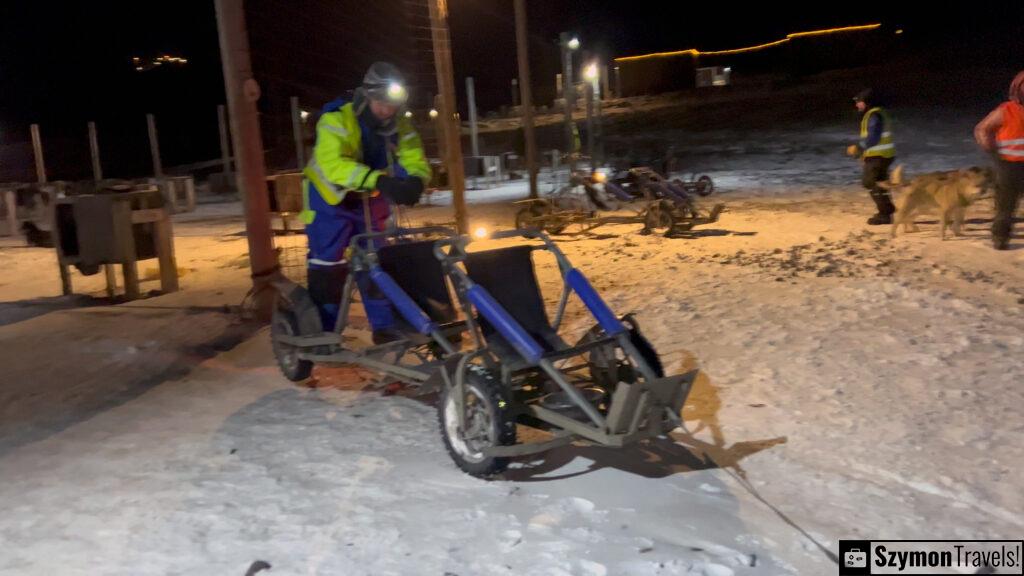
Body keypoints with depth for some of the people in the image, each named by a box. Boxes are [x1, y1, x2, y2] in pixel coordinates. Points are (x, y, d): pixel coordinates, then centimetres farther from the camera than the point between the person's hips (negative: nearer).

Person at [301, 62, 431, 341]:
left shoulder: (400, 125, -11)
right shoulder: (336, 119, -27)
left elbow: (415, 161, -17)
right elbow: (332, 164, -43)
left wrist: (415, 181, -43)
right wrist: (379, 180, -55)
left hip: (372, 200, 4)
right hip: (331, 196, -4)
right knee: (327, 268, -4)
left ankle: (384, 327, 18)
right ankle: (324, 332, 8)